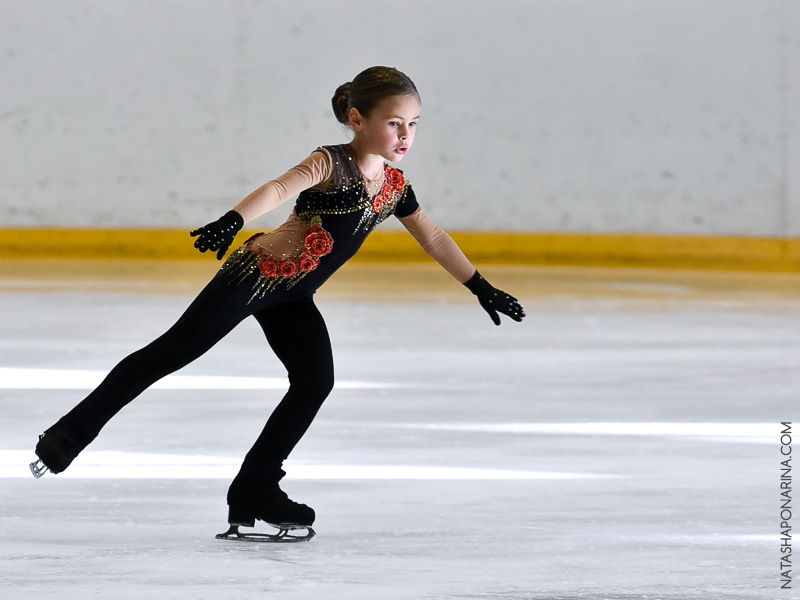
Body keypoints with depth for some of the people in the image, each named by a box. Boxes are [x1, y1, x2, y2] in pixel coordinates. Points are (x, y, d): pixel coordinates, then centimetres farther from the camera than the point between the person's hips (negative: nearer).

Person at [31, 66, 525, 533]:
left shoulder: (394, 185, 6)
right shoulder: (332, 164, -17)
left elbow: (434, 239, 18)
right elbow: (278, 190, -34)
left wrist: (482, 287, 20)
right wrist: (233, 222, -52)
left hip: (293, 298, 8)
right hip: (257, 274, -8)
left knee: (316, 380, -5)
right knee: (174, 351, -9)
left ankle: (256, 490, 4)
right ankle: (72, 432, -4)